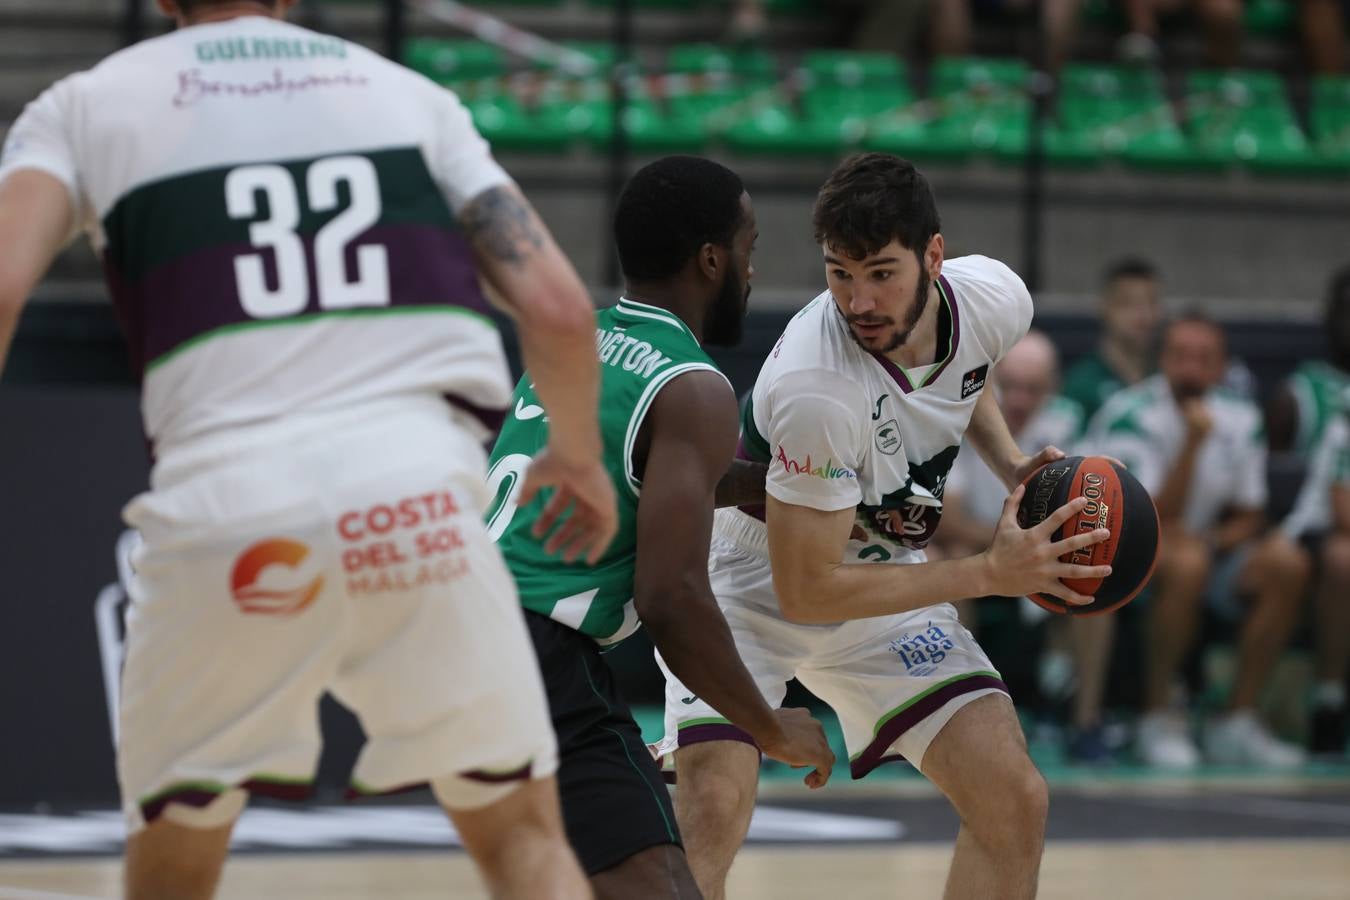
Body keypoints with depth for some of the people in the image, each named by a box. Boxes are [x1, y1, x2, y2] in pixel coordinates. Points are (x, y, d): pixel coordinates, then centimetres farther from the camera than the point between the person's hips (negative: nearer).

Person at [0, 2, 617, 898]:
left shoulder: (86, 105, 15)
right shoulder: (406, 92, 20)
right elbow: (558, 306, 12)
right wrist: (580, 455, 30)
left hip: (226, 500, -1)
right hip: (419, 487, 1)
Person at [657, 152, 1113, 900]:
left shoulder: (994, 298, -16)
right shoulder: (816, 388, -36)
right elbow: (805, 591, -29)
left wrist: (1013, 466, -5)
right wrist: (988, 573, -27)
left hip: (882, 573, 6)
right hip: (755, 579, -6)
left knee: (1015, 803, -4)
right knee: (711, 811, -27)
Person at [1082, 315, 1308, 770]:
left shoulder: (1240, 419, 2)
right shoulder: (1130, 416, -16)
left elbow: (1248, 516, 8)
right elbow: (1153, 519, -22)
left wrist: (1218, 537, -15)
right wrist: (1194, 443, -29)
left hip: (1208, 547, 6)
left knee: (1286, 561, -19)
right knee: (1186, 561, -37)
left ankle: (1236, 723, -14)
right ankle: (1159, 717, -24)